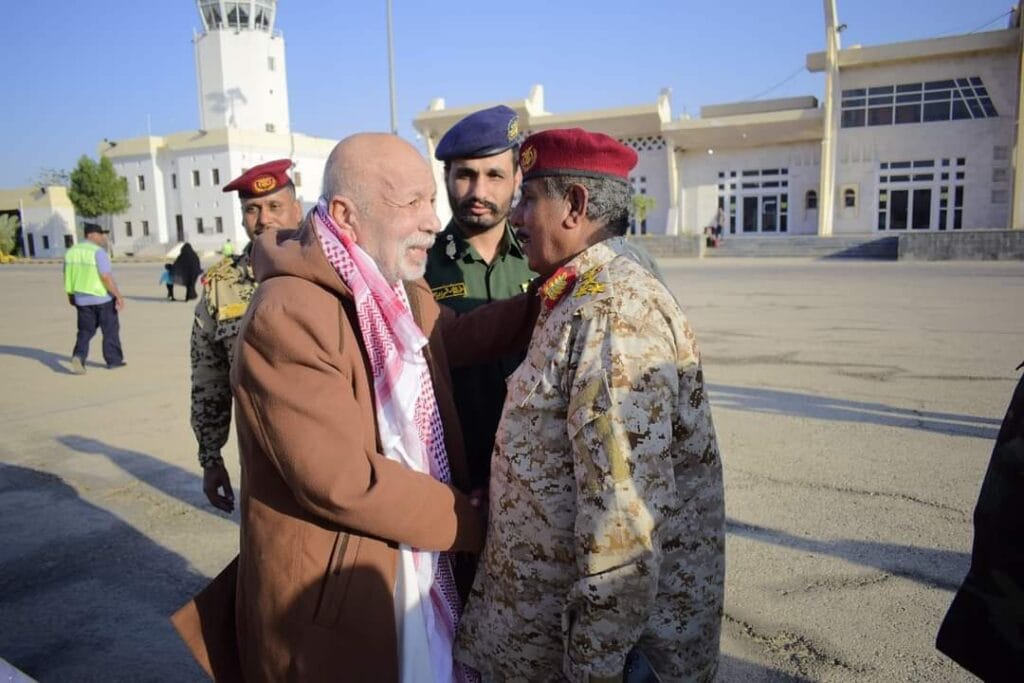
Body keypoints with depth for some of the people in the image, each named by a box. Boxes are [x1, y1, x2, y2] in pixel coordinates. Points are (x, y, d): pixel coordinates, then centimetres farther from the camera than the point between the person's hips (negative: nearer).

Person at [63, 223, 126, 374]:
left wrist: (71, 296, 24)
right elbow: (106, 277, -21)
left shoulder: (71, 252, 6)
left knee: (85, 331, 13)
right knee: (110, 330, 9)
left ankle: (78, 357, -7)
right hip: (103, 298, -6)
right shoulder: (98, 251, -15)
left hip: (81, 299, 6)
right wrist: (118, 296, -17)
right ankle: (114, 360, 17)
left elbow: (68, 277, 12)